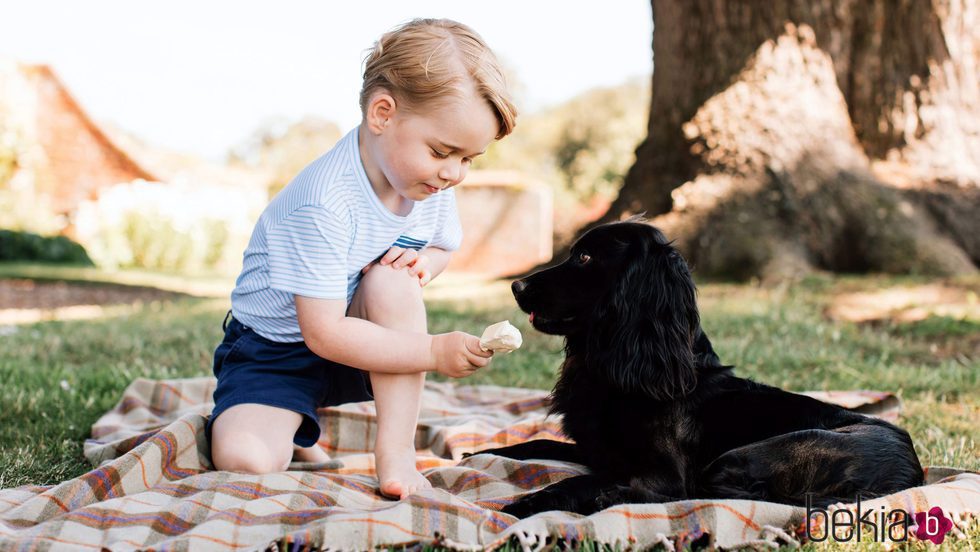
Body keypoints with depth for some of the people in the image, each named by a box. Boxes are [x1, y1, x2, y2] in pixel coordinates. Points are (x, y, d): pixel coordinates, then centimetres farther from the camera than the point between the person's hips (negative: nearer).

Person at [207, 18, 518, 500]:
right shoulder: (323, 205, -31)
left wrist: (424, 263, -14)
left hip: (363, 339, 5)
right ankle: (294, 436, 10)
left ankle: (396, 451, -21)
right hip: (276, 349, -5)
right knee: (243, 459, -29)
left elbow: (443, 246, 12)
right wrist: (435, 352, -33)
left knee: (393, 277, -29)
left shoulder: (432, 183, -9)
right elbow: (324, 334, -30)